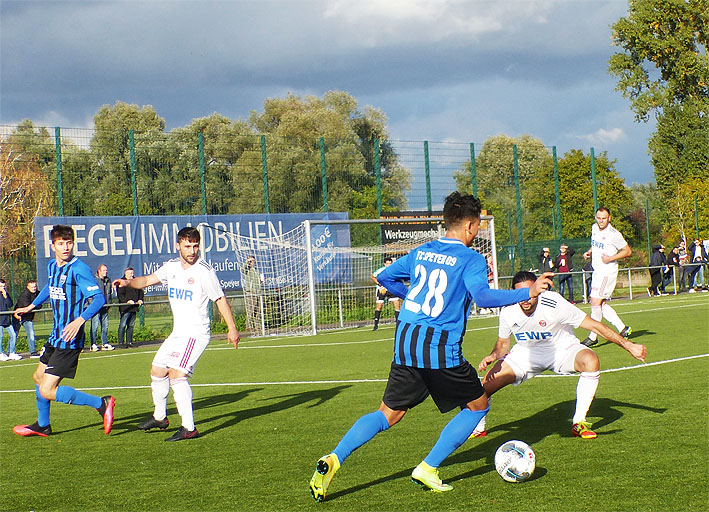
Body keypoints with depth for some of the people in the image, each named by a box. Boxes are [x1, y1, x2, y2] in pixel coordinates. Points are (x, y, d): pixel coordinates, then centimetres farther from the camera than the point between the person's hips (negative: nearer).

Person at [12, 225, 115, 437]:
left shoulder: (79, 269, -18)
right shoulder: (52, 266, 9)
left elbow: (98, 298, -25)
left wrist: (79, 320, -37)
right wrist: (30, 307, 37)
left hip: (69, 339, -9)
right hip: (55, 337, 9)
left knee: (47, 391, -13)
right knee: (39, 378, 24)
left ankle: (101, 403, -8)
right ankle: (42, 426, 44)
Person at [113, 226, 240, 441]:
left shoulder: (204, 271, -13)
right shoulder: (172, 267, 6)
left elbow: (220, 299, -8)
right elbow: (148, 280, 13)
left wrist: (232, 328, -9)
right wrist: (128, 282, -6)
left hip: (196, 333, -8)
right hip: (177, 333, 8)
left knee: (177, 375, -22)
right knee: (157, 371, 18)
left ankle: (189, 428, -24)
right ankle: (160, 417, 39)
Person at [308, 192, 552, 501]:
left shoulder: (421, 252, 15)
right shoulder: (471, 259, -4)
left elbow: (385, 278, 24)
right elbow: (482, 295, -21)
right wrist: (528, 293, -14)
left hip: (404, 345, 6)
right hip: (441, 350, -6)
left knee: (389, 414, 15)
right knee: (477, 405, 15)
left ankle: (333, 460, -5)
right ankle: (428, 469, 7)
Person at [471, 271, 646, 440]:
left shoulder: (554, 304, -30)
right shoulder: (508, 312, -19)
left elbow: (594, 325, -23)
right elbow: (502, 343, 2)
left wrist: (628, 345, -24)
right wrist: (493, 356, -22)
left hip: (562, 349, -2)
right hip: (526, 353, 2)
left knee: (591, 361, -33)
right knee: (489, 380, -16)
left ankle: (579, 422, -19)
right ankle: (477, 427, 14)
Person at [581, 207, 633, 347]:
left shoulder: (614, 234, -14)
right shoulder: (594, 228, 8)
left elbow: (628, 251, -8)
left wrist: (611, 258, -18)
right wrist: (589, 251, 8)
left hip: (607, 271, -8)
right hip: (597, 271, 8)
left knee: (595, 302, -11)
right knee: (602, 304, 8)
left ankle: (593, 337, -5)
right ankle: (623, 329, 17)